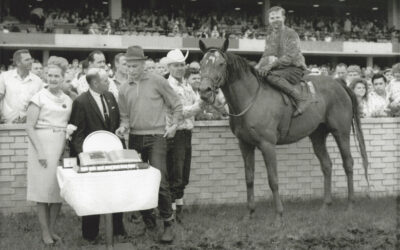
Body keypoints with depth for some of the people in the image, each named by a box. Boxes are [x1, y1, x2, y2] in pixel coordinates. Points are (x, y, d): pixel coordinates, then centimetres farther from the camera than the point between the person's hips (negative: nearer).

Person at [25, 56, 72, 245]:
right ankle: (45, 232, 8)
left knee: (58, 188, 6)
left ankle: (52, 229, 17)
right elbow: (30, 127, -9)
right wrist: (40, 152, -15)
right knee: (43, 188, -1)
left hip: (61, 147, 5)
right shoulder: (39, 98, -5)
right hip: (42, 145, -5)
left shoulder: (68, 100, 10)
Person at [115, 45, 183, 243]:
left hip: (156, 137, -4)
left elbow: (176, 105, 3)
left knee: (160, 181, -12)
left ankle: (168, 224, -1)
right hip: (135, 138, 5)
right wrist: (123, 127, -7)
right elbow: (125, 115, 13)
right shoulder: (124, 89, 7)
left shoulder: (157, 81, -3)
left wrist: (174, 125, -5)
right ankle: (147, 218, 27)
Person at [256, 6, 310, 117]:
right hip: (278, 69, 8)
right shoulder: (269, 36, 16)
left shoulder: (291, 34, -8)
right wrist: (258, 66, 0)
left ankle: (301, 99, -32)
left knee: (270, 76, -36)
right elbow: (266, 56, 21)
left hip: (294, 69, -8)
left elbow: (290, 57, -19)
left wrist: (271, 65, -27)